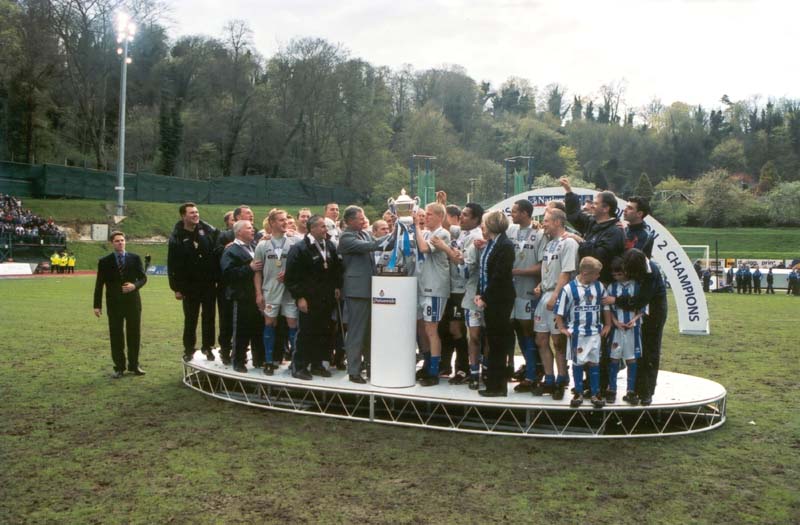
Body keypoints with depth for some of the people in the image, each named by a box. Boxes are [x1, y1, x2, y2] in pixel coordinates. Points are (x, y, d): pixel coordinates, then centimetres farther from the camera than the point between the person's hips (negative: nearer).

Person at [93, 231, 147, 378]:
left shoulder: (135, 258, 4)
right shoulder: (105, 261, 1)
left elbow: (143, 277, 6)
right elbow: (99, 284, 0)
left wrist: (135, 285, -16)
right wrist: (97, 305, -5)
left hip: (133, 302, 1)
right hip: (114, 304, -1)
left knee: (134, 334, 6)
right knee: (116, 336, 3)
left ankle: (134, 365, 18)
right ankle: (119, 367, 12)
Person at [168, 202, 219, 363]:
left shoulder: (208, 230, -1)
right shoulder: (177, 237, -6)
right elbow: (173, 265, -5)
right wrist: (176, 288, -8)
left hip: (209, 283, 2)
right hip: (190, 285, -2)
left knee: (209, 317, 9)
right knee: (190, 319, 8)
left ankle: (207, 346, 23)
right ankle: (188, 349, 21)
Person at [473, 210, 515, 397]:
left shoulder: (505, 246, -14)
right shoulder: (489, 245, 13)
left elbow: (499, 276, -18)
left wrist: (485, 298, -15)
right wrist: (479, 294, 5)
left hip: (500, 301, -8)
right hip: (489, 299, 9)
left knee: (497, 342, -2)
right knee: (493, 341, 13)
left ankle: (497, 386, 6)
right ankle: (495, 384, 21)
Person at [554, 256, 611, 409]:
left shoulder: (599, 286, 0)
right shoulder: (569, 288, -12)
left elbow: (606, 306, 11)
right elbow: (560, 309, -7)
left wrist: (607, 325, 10)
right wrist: (562, 328, -6)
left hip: (595, 332, 3)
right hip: (576, 333, -3)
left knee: (594, 362, 8)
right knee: (577, 363, 7)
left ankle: (595, 393, 16)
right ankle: (578, 393, 18)